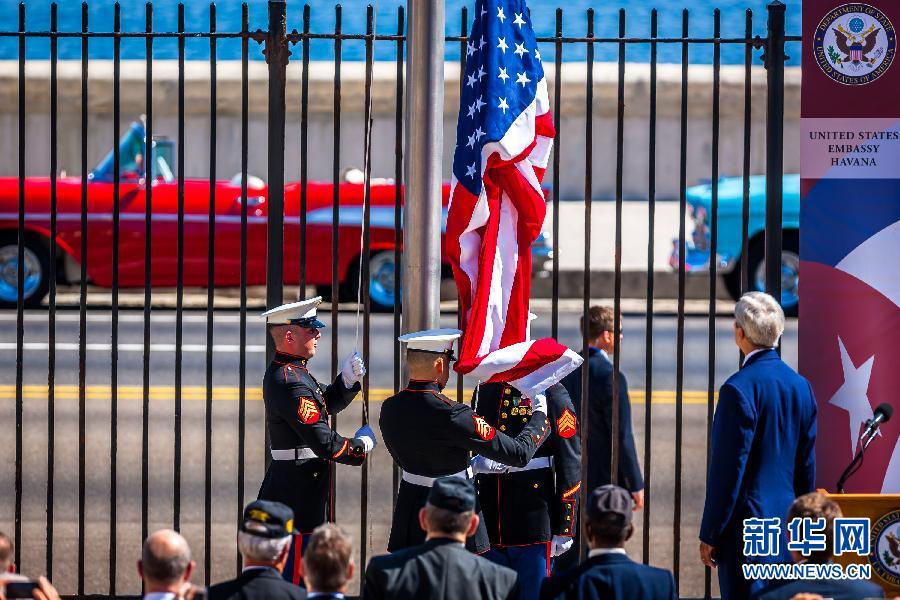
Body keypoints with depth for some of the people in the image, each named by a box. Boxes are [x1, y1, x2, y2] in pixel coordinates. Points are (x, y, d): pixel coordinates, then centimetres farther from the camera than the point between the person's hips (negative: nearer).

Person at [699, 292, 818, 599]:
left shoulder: (739, 388, -16)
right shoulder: (801, 386, 7)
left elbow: (728, 468, -15)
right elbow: (807, 466, 13)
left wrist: (710, 535, -8)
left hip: (747, 525, -8)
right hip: (789, 526, 8)